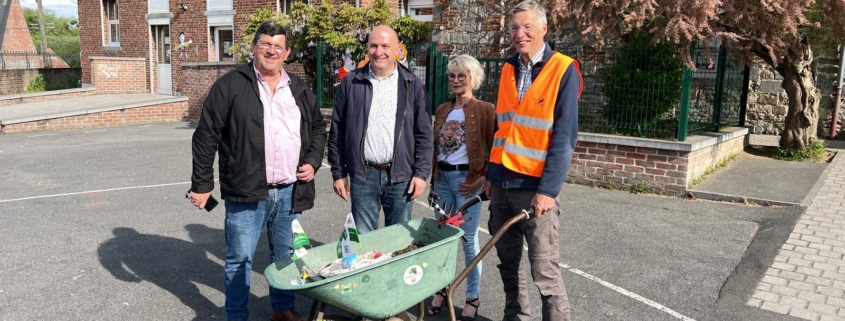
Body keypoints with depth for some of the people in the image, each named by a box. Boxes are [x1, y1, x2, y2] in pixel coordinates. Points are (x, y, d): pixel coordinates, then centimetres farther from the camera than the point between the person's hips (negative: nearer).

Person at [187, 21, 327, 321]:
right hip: (247, 192, -4)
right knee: (240, 259, 5)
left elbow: (318, 127, 21)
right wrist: (201, 183, -6)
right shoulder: (230, 85, -4)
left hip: (290, 191, 5)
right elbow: (206, 136, -5)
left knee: (286, 255, 17)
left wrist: (313, 161, 4)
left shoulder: (299, 89, 10)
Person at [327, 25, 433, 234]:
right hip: (363, 175, 0)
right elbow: (337, 132, 5)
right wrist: (339, 172, 2)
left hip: (401, 176, 0)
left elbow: (423, 134, 3)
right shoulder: (351, 83, 2)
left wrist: (421, 172, -4)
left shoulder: (412, 85, 2)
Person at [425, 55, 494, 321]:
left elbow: (494, 149, -8)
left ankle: (472, 298, 14)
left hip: (467, 179, -5)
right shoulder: (443, 110, 11)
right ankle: (441, 289, 25)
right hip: (442, 177, 6)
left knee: (468, 239, 2)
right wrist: (434, 179, 14)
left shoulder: (485, 110, -7)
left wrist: (483, 179, -16)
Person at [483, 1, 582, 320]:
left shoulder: (563, 70, -7)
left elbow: (564, 137, -12)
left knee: (545, 271, -1)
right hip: (502, 183, 6)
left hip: (535, 187, -6)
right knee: (508, 263, 15)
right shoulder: (508, 69, 11)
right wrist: (491, 174, 13)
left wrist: (548, 189, -17)